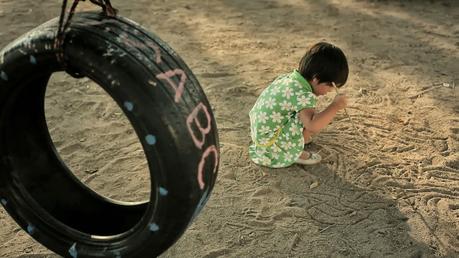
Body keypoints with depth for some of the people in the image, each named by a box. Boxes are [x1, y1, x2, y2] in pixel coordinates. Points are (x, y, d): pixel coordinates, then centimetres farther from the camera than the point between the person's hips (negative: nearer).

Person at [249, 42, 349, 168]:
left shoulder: (289, 77, 1)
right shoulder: (302, 95, -27)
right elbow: (313, 126, -38)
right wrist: (335, 106, -29)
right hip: (269, 142, -9)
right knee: (310, 121, -19)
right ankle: (295, 154, -1)